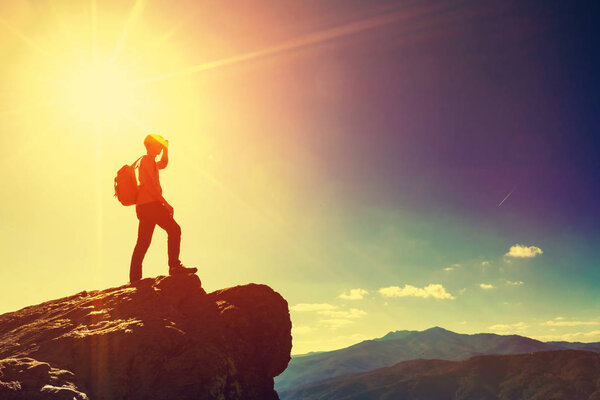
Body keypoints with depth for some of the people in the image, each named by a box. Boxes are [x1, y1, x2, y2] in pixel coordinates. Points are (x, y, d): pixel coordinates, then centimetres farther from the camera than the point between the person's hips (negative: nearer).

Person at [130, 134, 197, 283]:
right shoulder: (147, 159, -4)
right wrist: (165, 203, -18)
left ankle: (134, 278, 6)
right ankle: (174, 265, -22)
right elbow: (149, 184, -15)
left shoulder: (150, 162, 26)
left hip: (143, 207, 10)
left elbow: (163, 163, 47)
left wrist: (166, 148, 30)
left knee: (143, 242, 7)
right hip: (150, 203, -10)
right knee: (174, 229, -14)